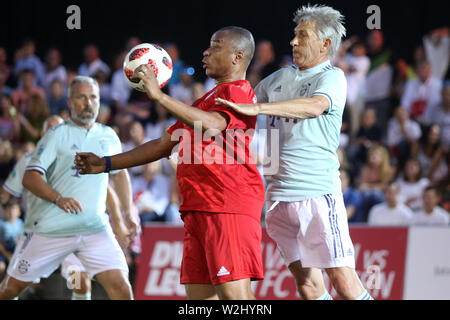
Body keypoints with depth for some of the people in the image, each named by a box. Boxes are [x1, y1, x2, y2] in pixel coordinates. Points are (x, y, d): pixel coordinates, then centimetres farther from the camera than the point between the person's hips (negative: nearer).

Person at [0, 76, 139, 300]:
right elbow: (30, 178, -12)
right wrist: (58, 199, -27)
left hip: (95, 228, 3)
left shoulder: (108, 137, 11)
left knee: (120, 287, -15)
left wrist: (128, 212, 21)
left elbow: (119, 173, 29)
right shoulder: (57, 136, -3)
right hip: (49, 228, -3)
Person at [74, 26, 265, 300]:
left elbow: (211, 125, -25)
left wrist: (159, 95, -27)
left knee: (234, 291, -19)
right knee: (198, 293, 2)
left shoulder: (238, 91, -3)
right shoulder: (207, 100, 29)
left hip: (229, 206, -10)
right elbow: (163, 145, 33)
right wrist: (106, 164, 29)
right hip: (197, 208, 10)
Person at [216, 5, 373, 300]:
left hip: (318, 192, -6)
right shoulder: (280, 77, 16)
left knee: (344, 281, -12)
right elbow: (241, 107, 31)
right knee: (307, 283, 3)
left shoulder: (332, 77, -4)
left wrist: (256, 108, -33)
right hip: (279, 195, 6)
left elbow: (314, 106, -26)